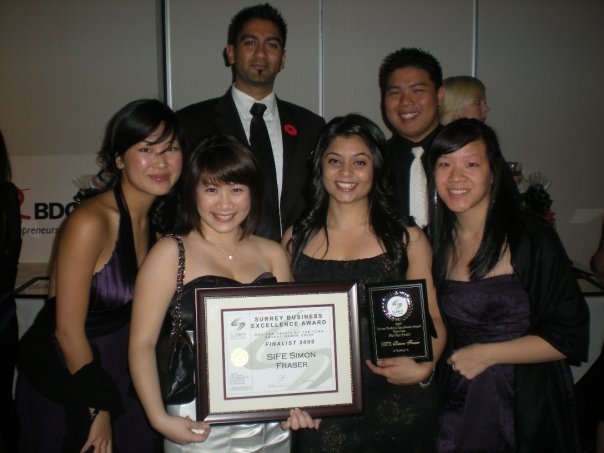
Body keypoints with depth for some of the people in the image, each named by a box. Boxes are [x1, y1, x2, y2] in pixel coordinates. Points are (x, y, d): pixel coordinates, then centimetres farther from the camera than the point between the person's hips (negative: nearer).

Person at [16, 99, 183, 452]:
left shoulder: (158, 219, -3)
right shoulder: (90, 222, -25)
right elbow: (68, 330, -19)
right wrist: (97, 409, -9)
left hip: (120, 371, 6)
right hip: (65, 378, -6)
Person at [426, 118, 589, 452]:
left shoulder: (532, 238, -12)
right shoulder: (435, 243, 1)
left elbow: (571, 336, -12)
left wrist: (486, 353, -15)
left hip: (527, 408, -3)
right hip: (457, 408, 4)